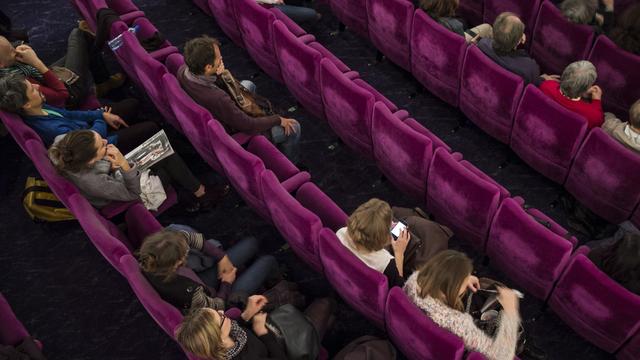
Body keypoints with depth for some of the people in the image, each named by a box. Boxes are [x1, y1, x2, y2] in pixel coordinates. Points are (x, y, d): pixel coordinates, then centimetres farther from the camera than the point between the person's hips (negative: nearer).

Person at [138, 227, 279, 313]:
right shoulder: (189, 295, -46)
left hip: (199, 283, 6)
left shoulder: (148, 262, -29)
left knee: (251, 243, 11)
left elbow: (188, 236, -13)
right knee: (268, 262, 3)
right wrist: (226, 283, -6)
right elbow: (217, 307, -23)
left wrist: (221, 257, -12)